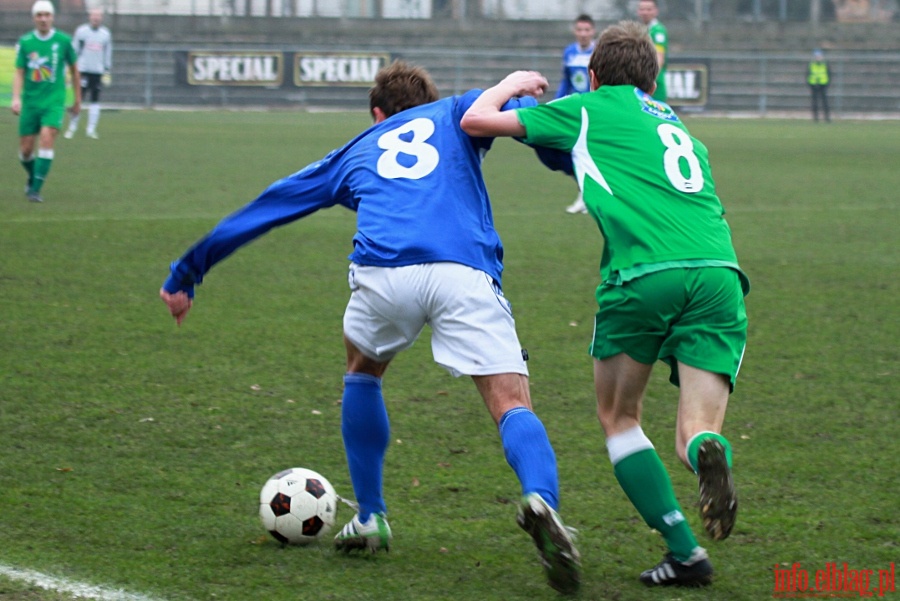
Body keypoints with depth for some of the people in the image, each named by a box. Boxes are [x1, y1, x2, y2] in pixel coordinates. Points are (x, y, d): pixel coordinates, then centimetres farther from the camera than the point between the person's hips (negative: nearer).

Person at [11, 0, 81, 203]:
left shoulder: (63, 40, -2)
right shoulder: (25, 42, -1)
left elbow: (73, 69, 11)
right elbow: (19, 72, 0)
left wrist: (78, 99, 16)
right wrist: (16, 98, -15)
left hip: (54, 101, -2)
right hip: (30, 101, 2)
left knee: (47, 140, -21)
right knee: (26, 149, 4)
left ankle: (36, 189, -19)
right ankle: (33, 178, 35)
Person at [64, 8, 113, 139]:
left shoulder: (106, 34, 9)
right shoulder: (81, 31, 2)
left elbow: (108, 54, 14)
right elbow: (74, 50, 4)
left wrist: (107, 72, 10)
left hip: (98, 72, 3)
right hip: (83, 70, -2)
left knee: (95, 101, 1)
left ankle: (91, 129, 5)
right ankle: (72, 127, 5)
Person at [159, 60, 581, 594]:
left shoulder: (357, 152, 37)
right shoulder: (454, 115, 32)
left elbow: (259, 212, 43)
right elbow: (519, 109, 9)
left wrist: (187, 274, 51)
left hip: (383, 270, 2)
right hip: (465, 272, -2)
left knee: (363, 371, 32)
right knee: (512, 405, -4)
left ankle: (371, 519, 32)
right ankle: (541, 500, -35)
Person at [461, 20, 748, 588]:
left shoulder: (591, 109, 19)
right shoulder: (683, 132, 33)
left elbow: (476, 120, 20)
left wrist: (511, 85, 41)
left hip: (644, 273, -3)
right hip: (719, 272, 3)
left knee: (619, 417, 17)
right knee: (696, 433, 4)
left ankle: (684, 551, 2)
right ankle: (709, 453, -34)